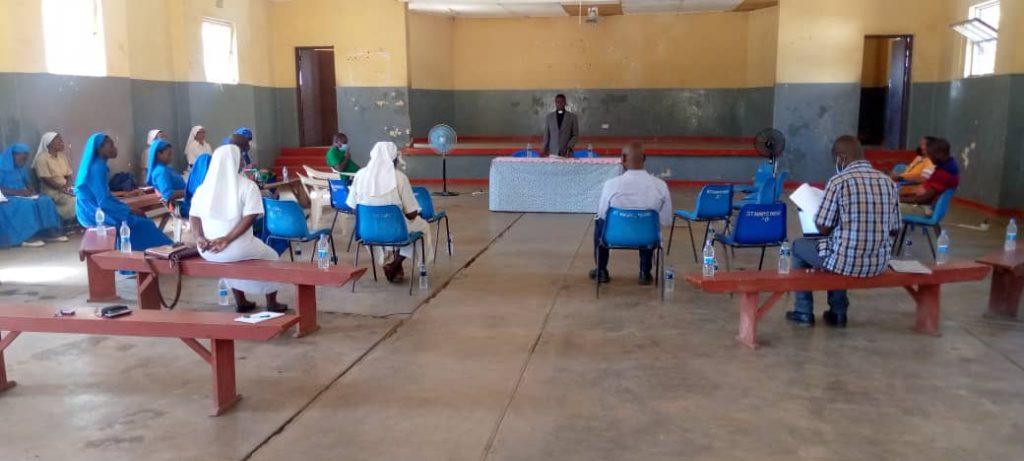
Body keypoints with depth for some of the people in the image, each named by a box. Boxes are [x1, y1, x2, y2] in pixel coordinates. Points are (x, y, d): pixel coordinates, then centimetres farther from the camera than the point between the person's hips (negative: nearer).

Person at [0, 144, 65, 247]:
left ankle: (50, 232, -19)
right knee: (27, 204, -35)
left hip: (23, 195, 7)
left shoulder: (22, 167, 11)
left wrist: (31, 190, -4)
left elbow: (27, 181, 19)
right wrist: (17, 192, -26)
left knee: (45, 201, -16)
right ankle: (26, 237, -34)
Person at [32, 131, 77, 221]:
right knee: (73, 200, -31)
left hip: (65, 188, 6)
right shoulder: (42, 158, -7)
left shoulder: (63, 156, 14)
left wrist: (67, 186, -8)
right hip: (51, 191, -6)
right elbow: (47, 180, -14)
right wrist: (62, 188, -19)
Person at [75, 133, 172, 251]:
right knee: (139, 223, -10)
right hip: (94, 213, -9)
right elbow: (104, 202, -22)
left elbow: (106, 196, 16)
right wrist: (129, 211, -13)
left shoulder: (98, 166, 10)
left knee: (140, 218, 4)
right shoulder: (97, 168, -20)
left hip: (95, 209, 9)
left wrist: (128, 209, 7)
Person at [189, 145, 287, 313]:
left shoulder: (204, 187, 9)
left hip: (207, 251, 5)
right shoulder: (248, 186, -7)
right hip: (237, 249, -5)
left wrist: (200, 238, -6)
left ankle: (241, 302, 45)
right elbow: (250, 217, -16)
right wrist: (227, 239, -18)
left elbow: (194, 216, 4)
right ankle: (272, 304, 32)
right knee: (270, 256, 25)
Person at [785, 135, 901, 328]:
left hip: (846, 261, -6)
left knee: (799, 246, 23)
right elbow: (893, 231, 9)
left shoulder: (838, 181, -13)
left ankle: (804, 312, 29)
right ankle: (837, 312, 37)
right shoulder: (888, 182, 4)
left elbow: (823, 229, -10)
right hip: (879, 263, 6)